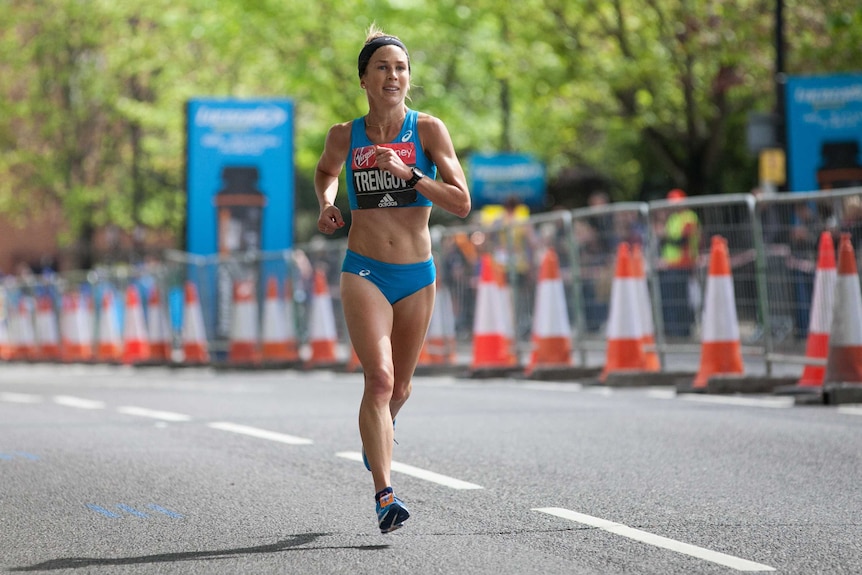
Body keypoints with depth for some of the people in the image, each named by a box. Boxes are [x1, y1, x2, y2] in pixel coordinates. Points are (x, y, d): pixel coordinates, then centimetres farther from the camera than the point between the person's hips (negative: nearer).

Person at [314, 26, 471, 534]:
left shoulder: (428, 129, -4)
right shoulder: (346, 136, 1)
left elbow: (462, 203, -11)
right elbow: (325, 172, 25)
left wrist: (409, 173, -21)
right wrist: (327, 203, 4)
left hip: (417, 276, 1)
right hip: (364, 272, -1)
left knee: (399, 387, 16)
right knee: (380, 377, -20)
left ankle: (381, 431, 51)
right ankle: (385, 496, -23)